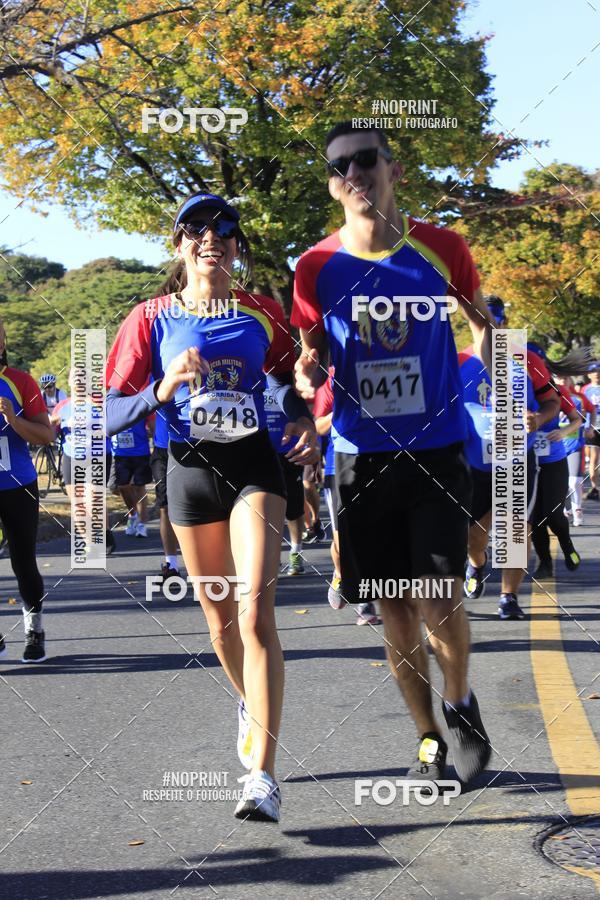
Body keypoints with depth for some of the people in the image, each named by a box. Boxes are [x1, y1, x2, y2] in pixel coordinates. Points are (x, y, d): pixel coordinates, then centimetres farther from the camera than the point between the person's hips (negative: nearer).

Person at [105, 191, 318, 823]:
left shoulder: (261, 314, 3)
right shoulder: (153, 319, 0)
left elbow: (289, 375, 20)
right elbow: (112, 415, -3)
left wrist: (303, 422, 0)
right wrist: (163, 389, -22)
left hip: (254, 466, -1)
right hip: (190, 470, 2)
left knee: (255, 612, -16)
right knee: (220, 620, 13)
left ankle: (262, 775, -17)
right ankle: (251, 704, 45)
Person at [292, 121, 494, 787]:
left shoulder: (442, 249, -2)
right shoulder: (316, 268, -1)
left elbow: (482, 322, 15)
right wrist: (307, 374, -12)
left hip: (437, 450, -1)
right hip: (362, 456, 2)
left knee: (439, 601, -11)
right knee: (394, 611, 6)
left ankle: (460, 704, 19)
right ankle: (429, 740, 23)